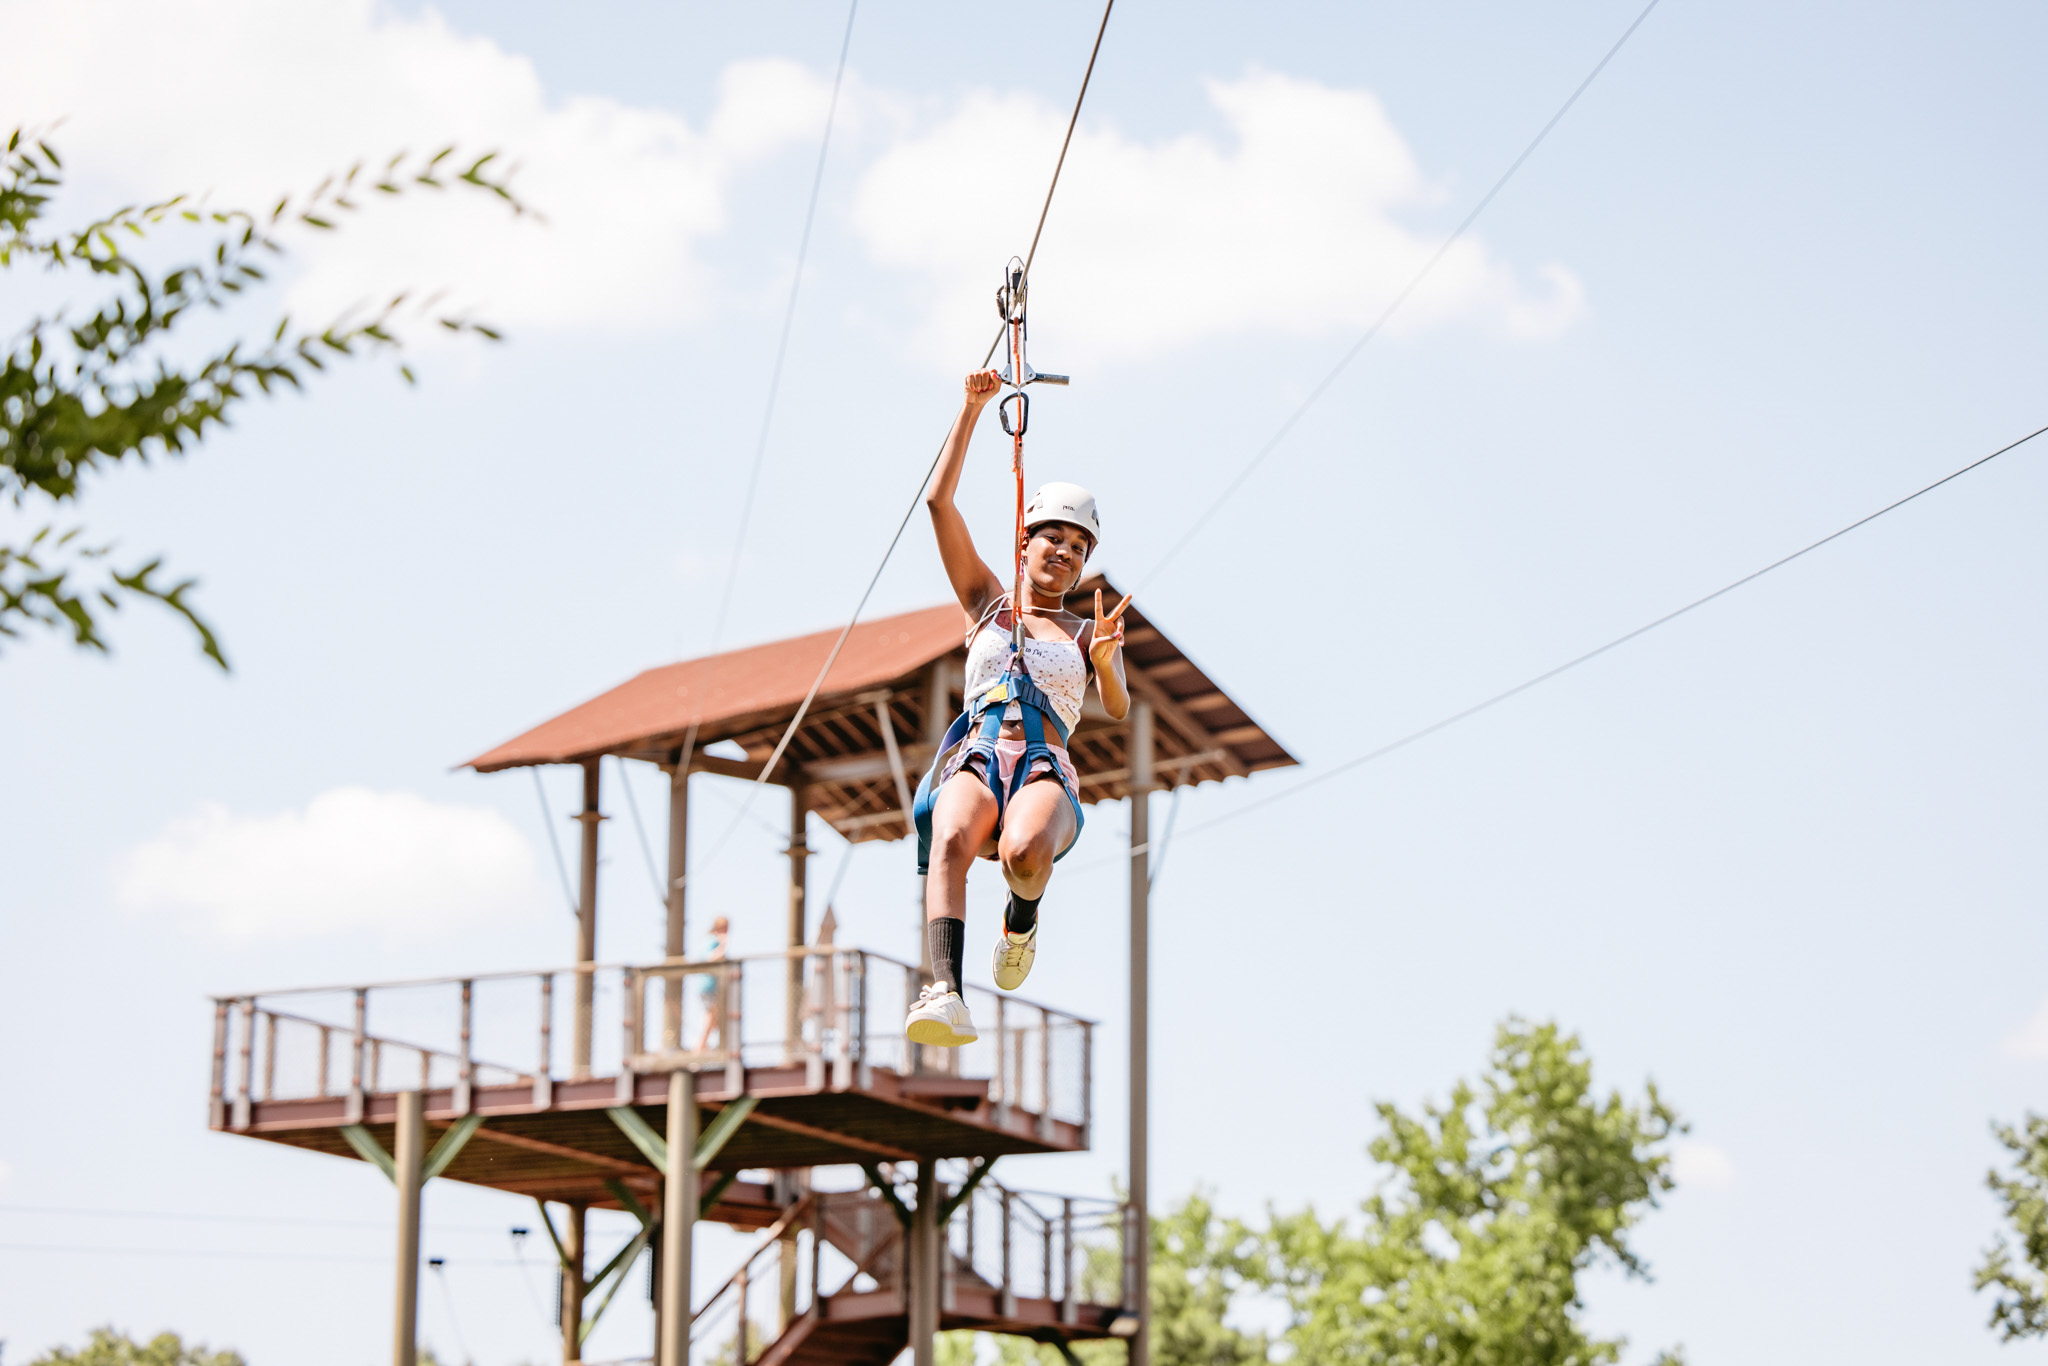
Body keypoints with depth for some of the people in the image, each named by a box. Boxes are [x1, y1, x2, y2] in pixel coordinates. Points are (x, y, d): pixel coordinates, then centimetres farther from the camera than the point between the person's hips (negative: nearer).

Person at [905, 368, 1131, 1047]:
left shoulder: (1088, 634, 25)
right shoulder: (988, 604, 25)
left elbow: (1117, 709, 7)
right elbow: (940, 501, 19)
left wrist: (1105, 662, -16)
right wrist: (973, 407, 15)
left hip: (1047, 769, 0)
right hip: (976, 757, 0)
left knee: (1025, 852, -36)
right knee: (951, 840, -36)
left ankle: (1022, 917, 0)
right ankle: (945, 992, -51)